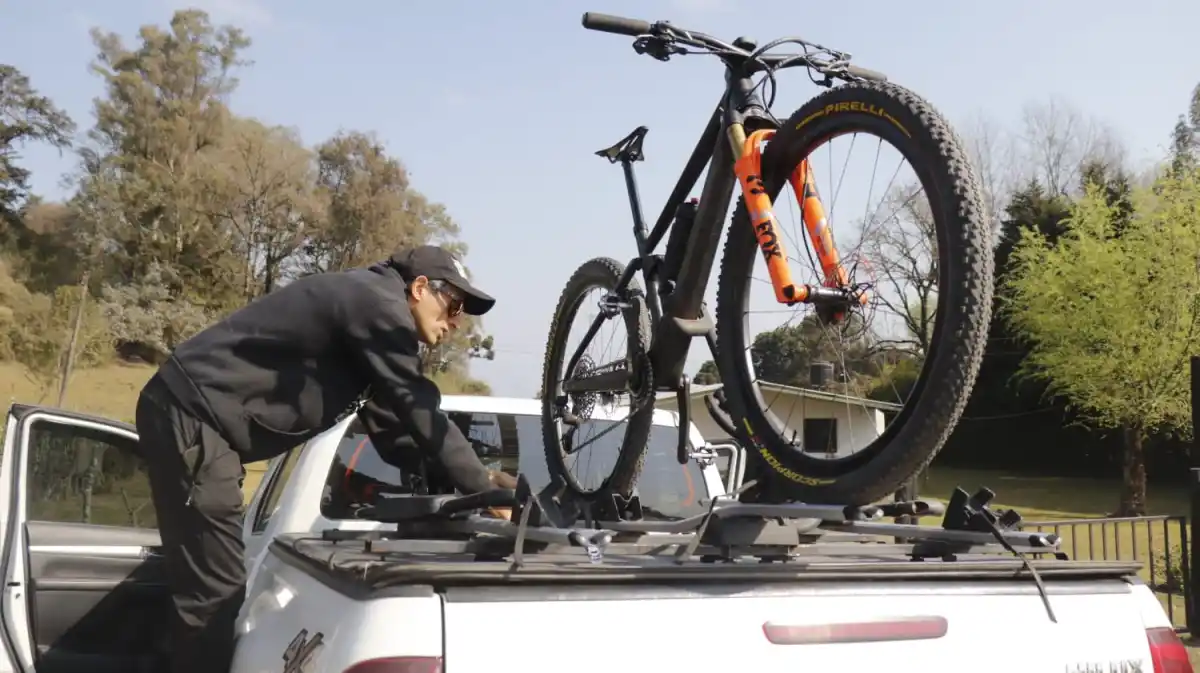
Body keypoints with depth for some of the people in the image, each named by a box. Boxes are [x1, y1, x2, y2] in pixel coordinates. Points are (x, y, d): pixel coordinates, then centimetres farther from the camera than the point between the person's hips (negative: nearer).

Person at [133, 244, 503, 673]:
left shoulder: (367, 309, 19)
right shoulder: (378, 304, -11)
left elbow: (395, 433, 19)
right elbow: (420, 413, -15)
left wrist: (475, 484, 12)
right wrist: (485, 491, -9)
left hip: (191, 414, 11)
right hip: (191, 415, -11)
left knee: (215, 588, 14)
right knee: (216, 592, -8)